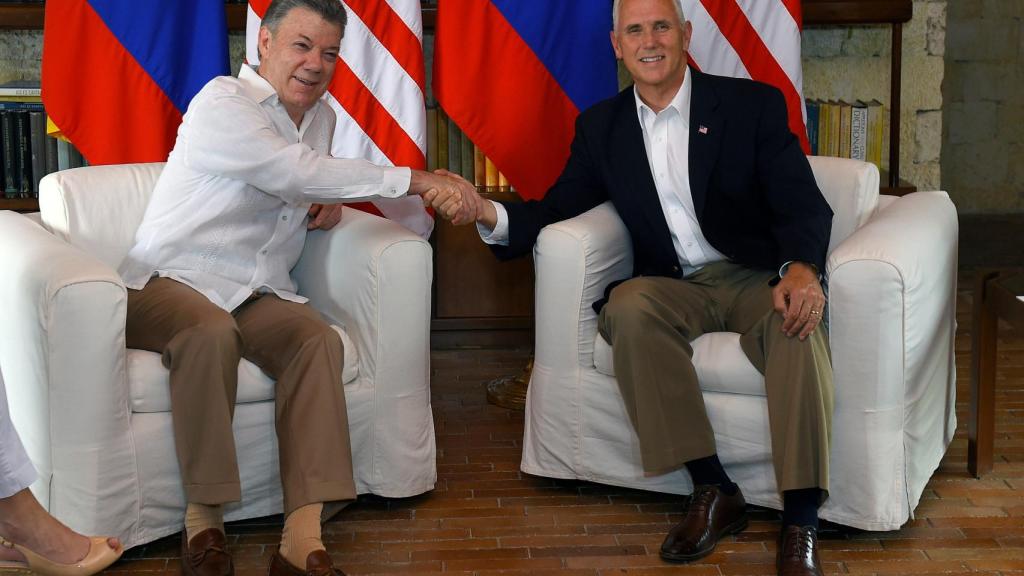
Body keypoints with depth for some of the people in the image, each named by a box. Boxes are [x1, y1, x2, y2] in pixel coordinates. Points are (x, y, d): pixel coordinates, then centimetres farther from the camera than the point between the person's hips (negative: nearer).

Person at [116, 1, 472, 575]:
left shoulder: (322, 117, 13)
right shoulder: (222, 102, -12)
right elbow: (294, 172, -26)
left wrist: (329, 200, 5)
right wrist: (416, 180, -26)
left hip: (258, 292, 6)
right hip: (170, 282, -6)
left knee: (318, 339, -26)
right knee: (211, 331, -39)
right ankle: (204, 520, -26)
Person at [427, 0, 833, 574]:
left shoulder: (753, 104, 1)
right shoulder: (601, 126, 11)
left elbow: (805, 205, -7)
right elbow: (556, 209, 9)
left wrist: (801, 267, -30)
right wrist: (488, 214, -13)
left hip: (756, 278, -2)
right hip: (676, 288, 3)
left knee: (795, 319, -35)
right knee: (628, 305, -31)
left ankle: (801, 522, -31)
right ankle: (713, 491, -25)